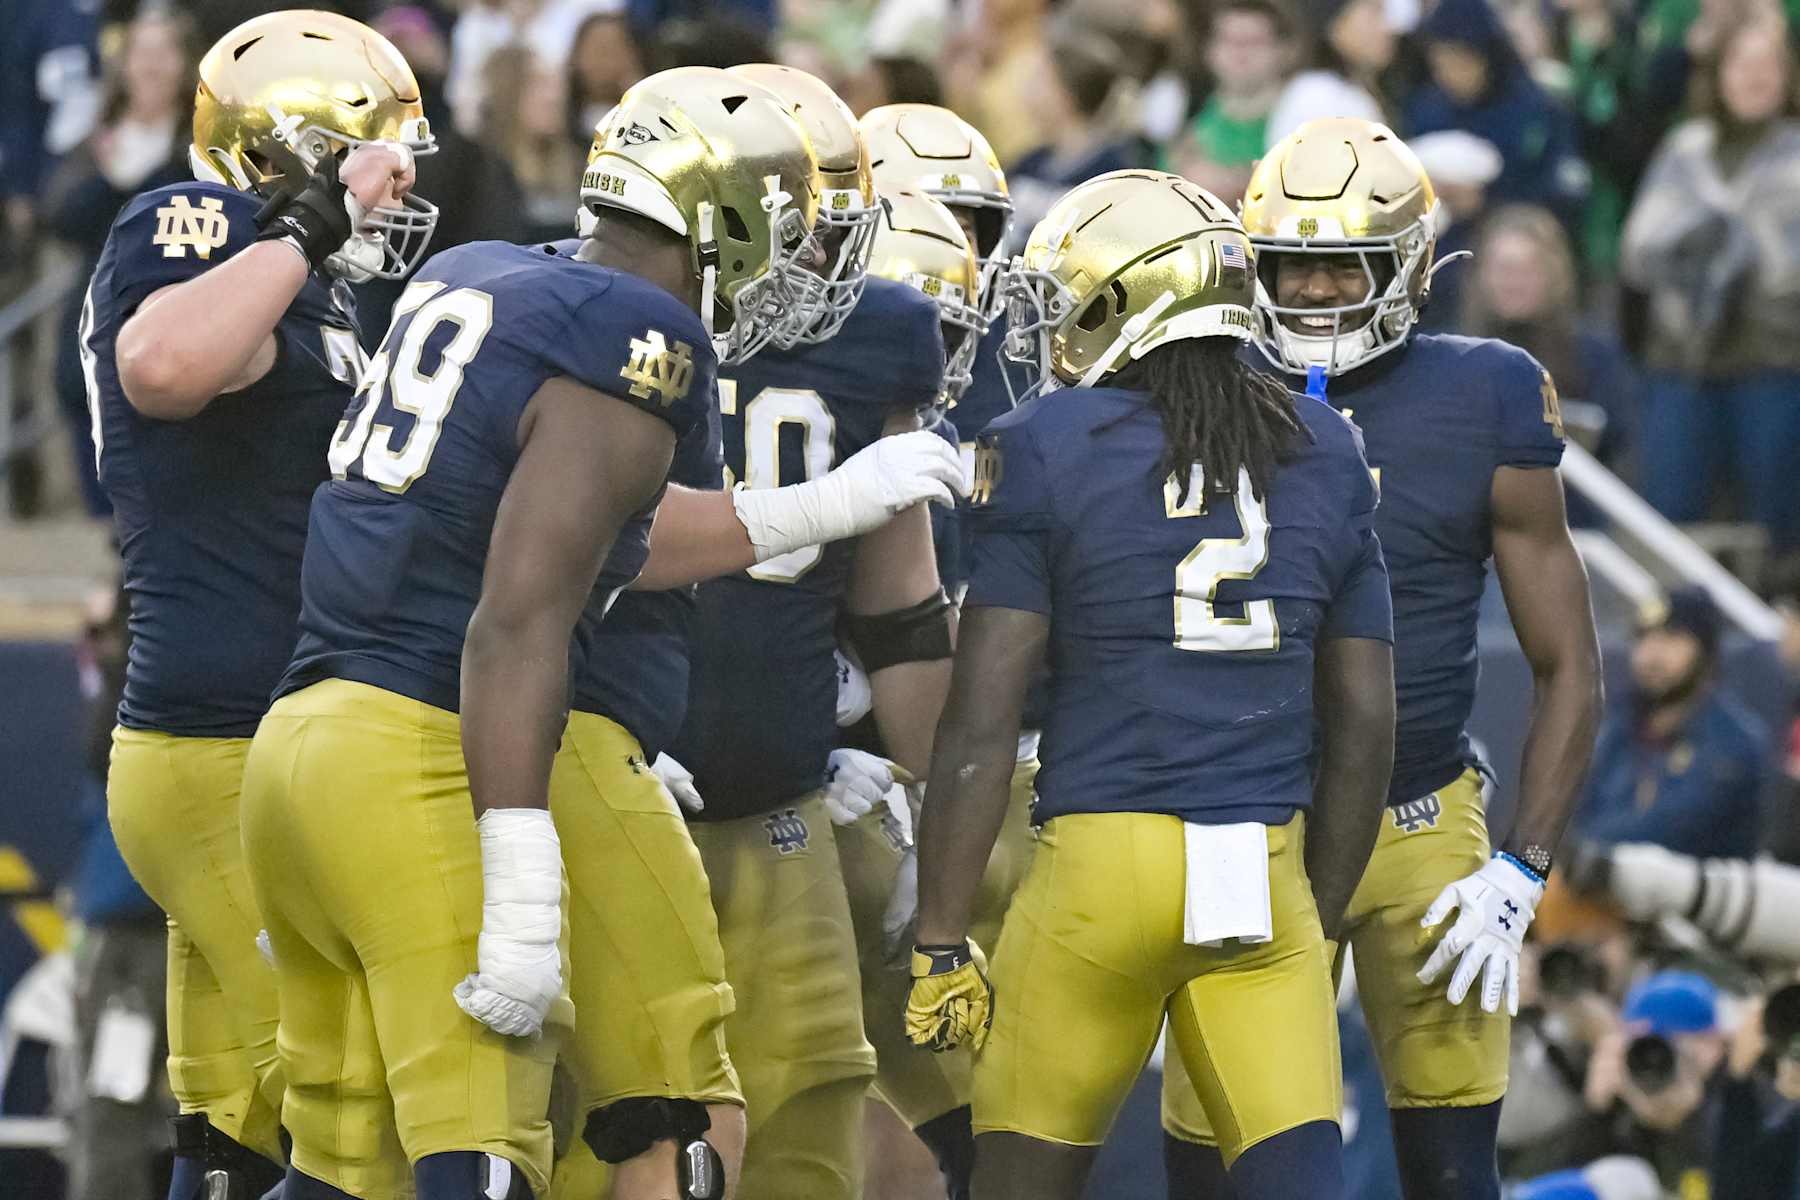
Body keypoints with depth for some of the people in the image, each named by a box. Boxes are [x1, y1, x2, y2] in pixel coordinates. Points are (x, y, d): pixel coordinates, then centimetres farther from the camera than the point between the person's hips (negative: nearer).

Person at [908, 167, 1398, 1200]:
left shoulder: (1046, 453, -2)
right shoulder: (1324, 460, 10)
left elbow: (982, 722, -5)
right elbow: (1365, 728, 14)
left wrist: (941, 943, 0)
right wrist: (1319, 921, 24)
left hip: (1100, 863, -3)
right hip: (1264, 878, 3)